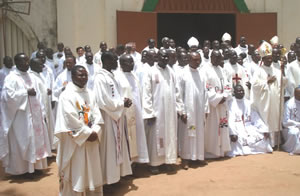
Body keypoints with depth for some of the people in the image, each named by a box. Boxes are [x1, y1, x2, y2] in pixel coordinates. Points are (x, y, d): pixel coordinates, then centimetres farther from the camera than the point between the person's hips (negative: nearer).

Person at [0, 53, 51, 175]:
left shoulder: (30, 77, 12)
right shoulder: (11, 78, -9)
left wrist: (41, 113, 8)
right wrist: (26, 92, -16)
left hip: (34, 116, 7)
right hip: (20, 118, -7)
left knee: (35, 141, 12)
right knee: (21, 143, 1)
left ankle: (34, 165, 24)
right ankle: (20, 169, 14)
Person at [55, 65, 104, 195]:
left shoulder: (89, 94, 10)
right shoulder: (66, 95, -10)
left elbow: (97, 115, 5)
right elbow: (71, 120, -17)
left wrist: (95, 132, -11)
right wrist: (88, 133, -15)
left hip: (91, 141, 6)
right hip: (74, 142, -6)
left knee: (92, 172, 15)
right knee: (75, 174, 4)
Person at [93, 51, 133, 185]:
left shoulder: (111, 75, 11)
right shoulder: (100, 78, -18)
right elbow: (104, 101, -22)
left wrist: (124, 100, -4)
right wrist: (122, 103, -13)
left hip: (116, 117, 9)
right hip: (108, 118, -9)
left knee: (116, 146, 16)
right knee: (109, 148, 2)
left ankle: (116, 172, 29)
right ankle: (108, 176, 16)